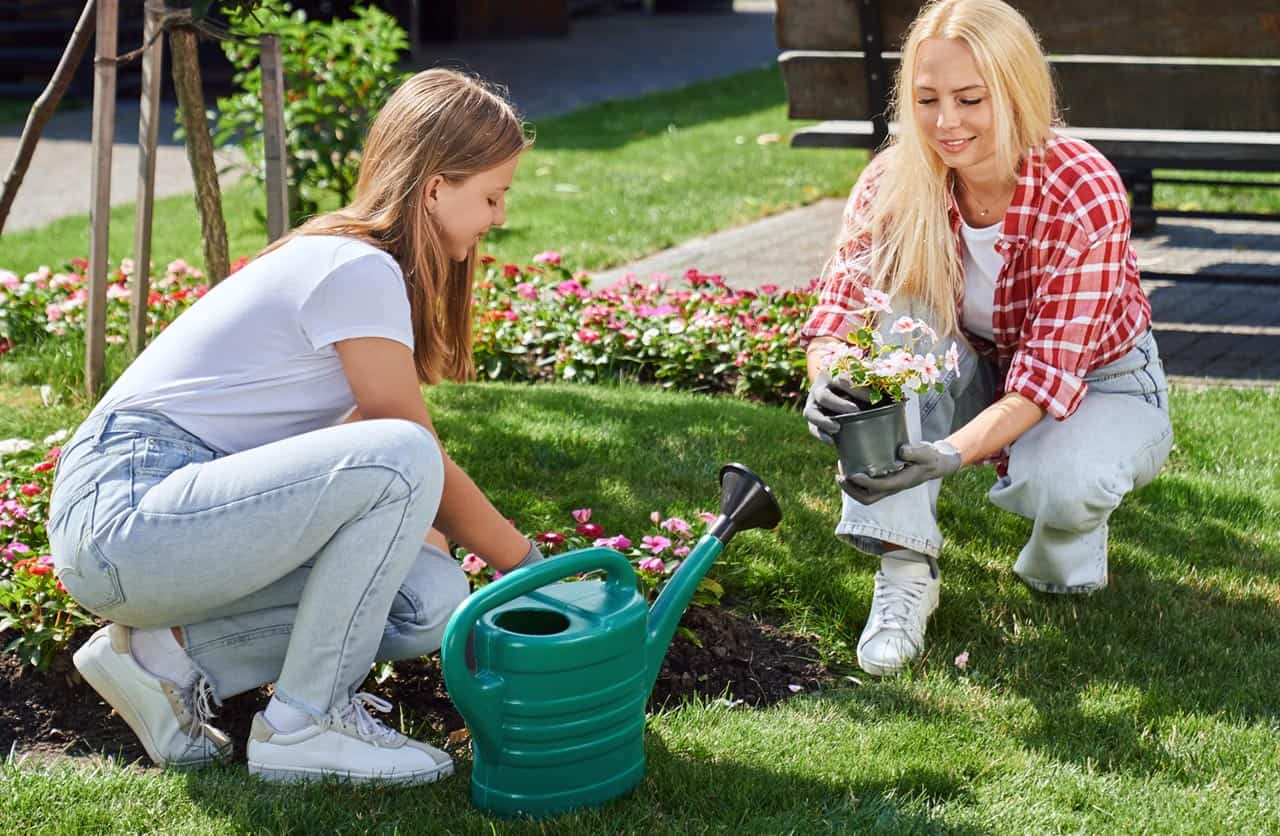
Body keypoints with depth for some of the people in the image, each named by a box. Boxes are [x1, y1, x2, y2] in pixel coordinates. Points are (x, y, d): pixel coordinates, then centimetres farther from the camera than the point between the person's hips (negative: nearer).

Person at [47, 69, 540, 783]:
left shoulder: (356, 261, 16)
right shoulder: (359, 270, -14)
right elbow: (423, 463, -9)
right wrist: (526, 559, 4)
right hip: (124, 513, -10)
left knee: (431, 599, -4)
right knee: (397, 459, -27)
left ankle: (167, 652, 3)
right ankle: (306, 724, -13)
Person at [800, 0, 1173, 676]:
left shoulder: (1085, 194, -30)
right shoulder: (894, 184, -19)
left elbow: (1050, 371, -34)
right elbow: (839, 307, -24)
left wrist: (948, 455, -51)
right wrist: (826, 383, -49)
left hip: (1098, 383, -4)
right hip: (979, 376, 4)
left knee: (1058, 484, -37)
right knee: (897, 307, -28)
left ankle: (1067, 544, 3)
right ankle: (905, 569, -25)